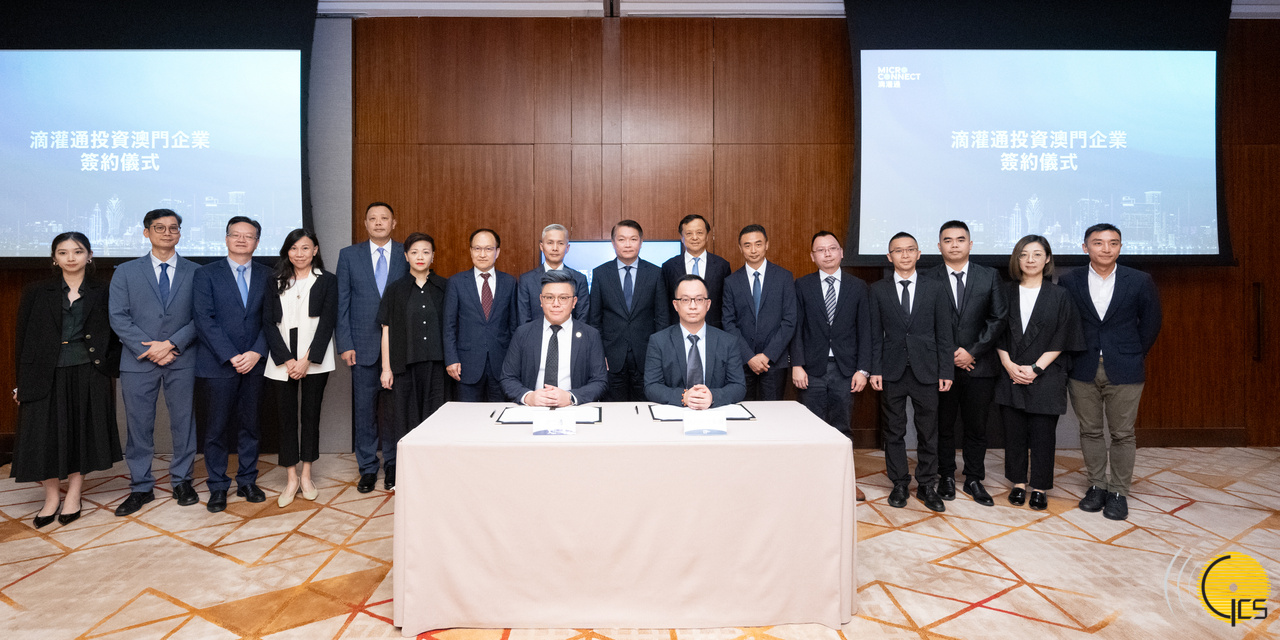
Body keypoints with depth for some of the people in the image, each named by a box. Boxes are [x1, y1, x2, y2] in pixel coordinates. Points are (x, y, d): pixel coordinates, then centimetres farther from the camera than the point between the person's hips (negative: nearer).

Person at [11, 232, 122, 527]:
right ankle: (51, 497, 20)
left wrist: (110, 368, -4)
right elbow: (23, 338, 4)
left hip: (88, 376, 0)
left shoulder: (102, 293, 4)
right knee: (45, 437, 3)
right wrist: (21, 382, 1)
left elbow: (113, 337, 6)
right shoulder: (37, 293, 4)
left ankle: (73, 497, 19)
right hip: (45, 376, 1)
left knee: (82, 435, 5)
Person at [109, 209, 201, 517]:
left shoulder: (195, 272, 6)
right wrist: (149, 349, -11)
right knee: (139, 425, 6)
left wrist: (171, 344, -12)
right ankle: (141, 488, 18)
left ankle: (182, 482, 19)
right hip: (138, 361, 1)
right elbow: (118, 317, 0)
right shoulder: (126, 272, 8)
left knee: (183, 422, 6)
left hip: (182, 361, 0)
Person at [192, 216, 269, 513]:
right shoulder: (206, 274, 1)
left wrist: (256, 352, -10)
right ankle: (218, 488, 17)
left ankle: (247, 482, 22)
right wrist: (230, 356, -14)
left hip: (253, 364, 2)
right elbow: (205, 320, -7)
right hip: (218, 365, -2)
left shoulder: (265, 276, 8)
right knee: (216, 429, 5)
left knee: (249, 426, 10)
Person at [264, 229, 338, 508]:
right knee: (286, 416, 4)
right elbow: (268, 322, 3)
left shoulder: (327, 281, 4)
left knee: (311, 414, 5)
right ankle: (291, 478, 14)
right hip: (282, 361, 1)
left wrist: (307, 360, -11)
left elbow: (327, 322, -3)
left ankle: (306, 475, 18)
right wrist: (286, 360, -9)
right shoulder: (275, 282, 9)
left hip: (314, 360, -1)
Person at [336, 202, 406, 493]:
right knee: (364, 410, 7)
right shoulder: (349, 255, 6)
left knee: (394, 408, 8)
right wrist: (345, 344, -3)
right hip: (363, 346, 1)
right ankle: (368, 468, 20)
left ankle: (393, 465, 23)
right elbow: (342, 303, 4)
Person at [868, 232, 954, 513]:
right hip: (892, 372, 0)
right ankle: (899, 484, 21)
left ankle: (927, 485, 21)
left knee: (928, 432, 7)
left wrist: (946, 371, -2)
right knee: (894, 432, 8)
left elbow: (944, 334, 4)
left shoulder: (935, 289, 5)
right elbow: (875, 334, 3)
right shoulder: (878, 290, 4)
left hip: (926, 371, 0)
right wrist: (875, 369, -4)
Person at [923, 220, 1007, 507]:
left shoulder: (990, 277, 6)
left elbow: (998, 319, 1)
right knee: (943, 425, 8)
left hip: (979, 365, 1)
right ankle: (947, 476, 22)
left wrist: (972, 352, -8)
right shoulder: (927, 278, 2)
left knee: (976, 426, 8)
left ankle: (974, 480, 21)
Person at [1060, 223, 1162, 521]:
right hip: (1083, 371, 1)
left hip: (1124, 372, -1)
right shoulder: (1070, 281, 0)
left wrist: (1132, 357, 8)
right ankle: (1097, 486, 22)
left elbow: (1150, 324, 7)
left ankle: (1118, 492, 17)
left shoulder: (1140, 282, -1)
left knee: (1122, 434, 5)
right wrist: (1071, 358, 4)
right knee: (1090, 431, 9)